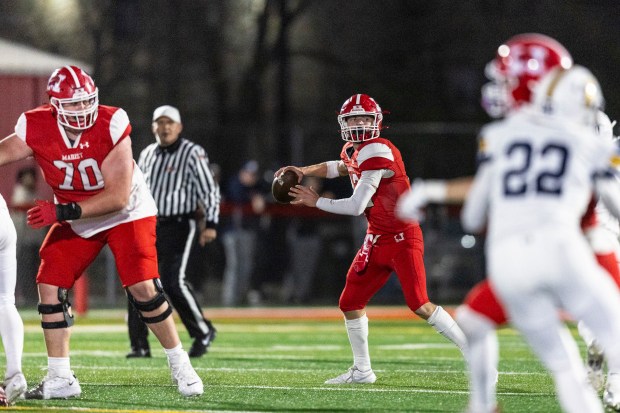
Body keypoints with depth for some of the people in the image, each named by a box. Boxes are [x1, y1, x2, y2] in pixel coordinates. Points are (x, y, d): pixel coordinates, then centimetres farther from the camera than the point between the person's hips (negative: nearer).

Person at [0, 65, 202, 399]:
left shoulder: (111, 125, -28)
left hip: (126, 213, -4)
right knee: (49, 286, -7)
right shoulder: (36, 129, -19)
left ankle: (179, 366, 3)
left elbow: (118, 197, -27)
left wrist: (62, 212, -31)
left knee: (143, 288, -15)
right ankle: (60, 379, 1)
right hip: (75, 220, 4)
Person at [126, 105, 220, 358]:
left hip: (179, 225, -6)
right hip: (148, 226, 6)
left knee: (173, 281, -17)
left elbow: (210, 190, -9)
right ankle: (139, 345, 5)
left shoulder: (192, 154, -5)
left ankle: (203, 332, 0)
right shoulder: (147, 155, 14)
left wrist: (210, 224, -18)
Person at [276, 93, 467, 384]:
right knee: (350, 303, 9)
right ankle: (362, 371, 22)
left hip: (402, 238, -9)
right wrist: (304, 171, 18)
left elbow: (356, 206, -21)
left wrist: (316, 202, -10)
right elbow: (338, 168, 34)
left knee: (419, 305, -15)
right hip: (377, 240, 9)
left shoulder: (377, 151, -19)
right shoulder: (354, 151, 8)